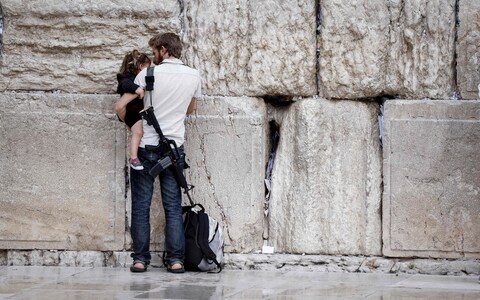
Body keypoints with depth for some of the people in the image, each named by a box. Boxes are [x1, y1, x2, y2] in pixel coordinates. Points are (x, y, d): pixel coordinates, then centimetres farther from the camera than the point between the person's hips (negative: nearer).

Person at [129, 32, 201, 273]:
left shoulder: (148, 74, -7)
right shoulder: (193, 76, 3)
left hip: (146, 147, -3)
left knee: (141, 206, 4)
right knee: (173, 206, 6)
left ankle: (140, 259, 2)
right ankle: (175, 259, 2)